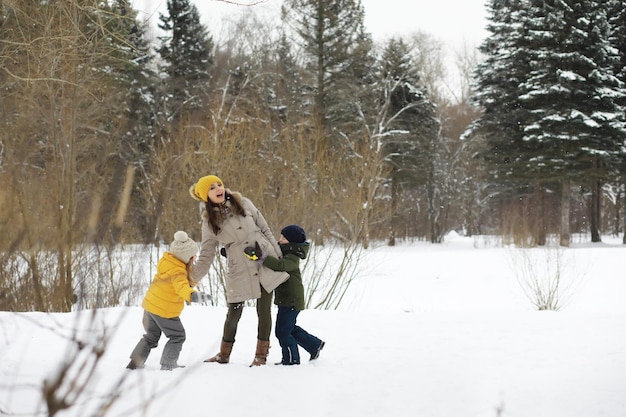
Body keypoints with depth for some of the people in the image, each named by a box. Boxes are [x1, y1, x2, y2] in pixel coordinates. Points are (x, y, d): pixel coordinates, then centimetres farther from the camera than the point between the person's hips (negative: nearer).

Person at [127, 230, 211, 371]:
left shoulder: (167, 260, 1)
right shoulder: (178, 272, -25)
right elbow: (182, 286, -46)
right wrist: (192, 295, -62)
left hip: (150, 305, 8)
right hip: (165, 311, -8)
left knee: (151, 336, 23)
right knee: (177, 336, 9)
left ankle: (135, 361, 21)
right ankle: (168, 364, 5)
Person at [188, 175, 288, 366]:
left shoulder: (243, 203, 2)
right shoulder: (210, 222, 0)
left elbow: (265, 229, 7)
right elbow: (206, 256, 2)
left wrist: (279, 257, 3)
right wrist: (191, 278, -10)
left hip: (266, 263, 1)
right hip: (239, 270, 0)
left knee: (264, 310, 3)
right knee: (234, 313, 5)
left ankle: (261, 354, 15)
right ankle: (224, 354, 23)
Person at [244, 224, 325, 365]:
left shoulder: (292, 258, -21)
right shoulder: (281, 251, 10)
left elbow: (279, 265, -39)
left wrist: (260, 256, -48)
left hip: (291, 301, -10)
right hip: (285, 300, 10)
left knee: (282, 331, -5)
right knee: (290, 328, 22)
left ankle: (291, 359, 8)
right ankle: (315, 345, 33)